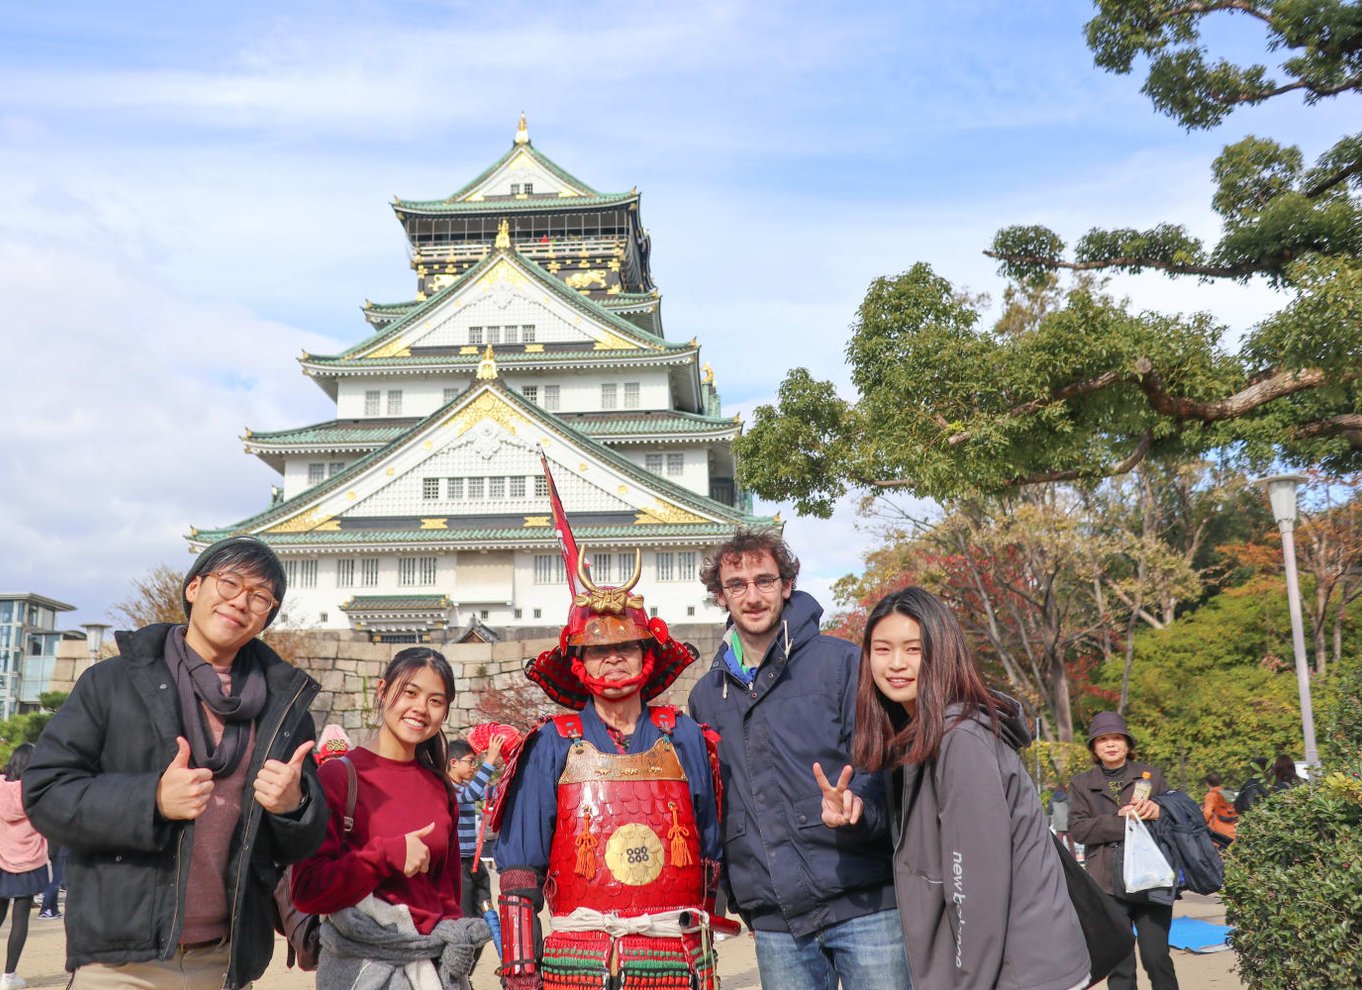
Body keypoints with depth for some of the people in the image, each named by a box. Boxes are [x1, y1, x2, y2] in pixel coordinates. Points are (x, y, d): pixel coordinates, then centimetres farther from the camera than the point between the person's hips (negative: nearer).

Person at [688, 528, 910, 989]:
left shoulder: (840, 662, -2)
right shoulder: (707, 695, 11)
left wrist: (858, 806, -25)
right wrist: (728, 892, 13)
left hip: (863, 904, -3)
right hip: (774, 922, 4)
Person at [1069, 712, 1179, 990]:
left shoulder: (1151, 775, 11)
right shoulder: (1082, 783, 9)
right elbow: (1078, 828, -2)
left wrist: (1158, 811, -13)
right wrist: (1121, 821, -14)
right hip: (1108, 884, 0)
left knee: (1157, 958, -3)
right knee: (1119, 966, 4)